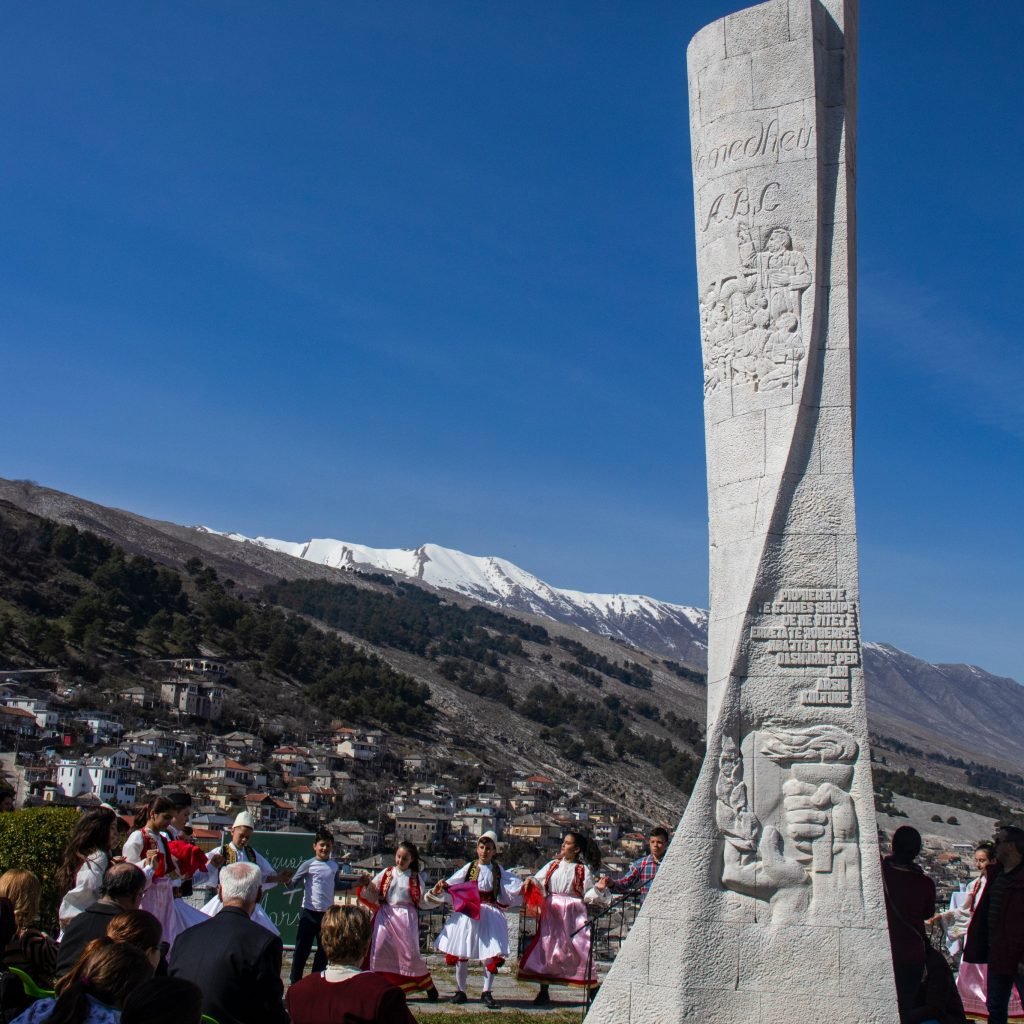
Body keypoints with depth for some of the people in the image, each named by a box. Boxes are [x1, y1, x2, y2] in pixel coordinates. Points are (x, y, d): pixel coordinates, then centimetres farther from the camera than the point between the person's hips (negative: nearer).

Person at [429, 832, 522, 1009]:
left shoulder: (498, 870, 8)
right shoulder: (469, 868, 3)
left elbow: (513, 885, 5)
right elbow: (451, 883, -2)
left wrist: (524, 887, -12)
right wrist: (440, 888, -19)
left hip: (490, 914, 1)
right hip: (468, 913, 0)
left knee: (491, 954, -4)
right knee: (461, 953, 3)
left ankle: (486, 993, 5)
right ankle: (460, 991, 16)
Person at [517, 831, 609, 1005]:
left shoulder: (583, 870, 3)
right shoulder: (553, 865, 10)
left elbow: (588, 896, 1)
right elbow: (538, 883, 8)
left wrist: (598, 888, -17)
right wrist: (531, 881, -12)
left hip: (574, 914, -3)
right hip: (552, 913, 3)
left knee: (580, 949, -7)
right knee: (545, 947, 2)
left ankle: (592, 991, 3)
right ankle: (543, 992, 13)